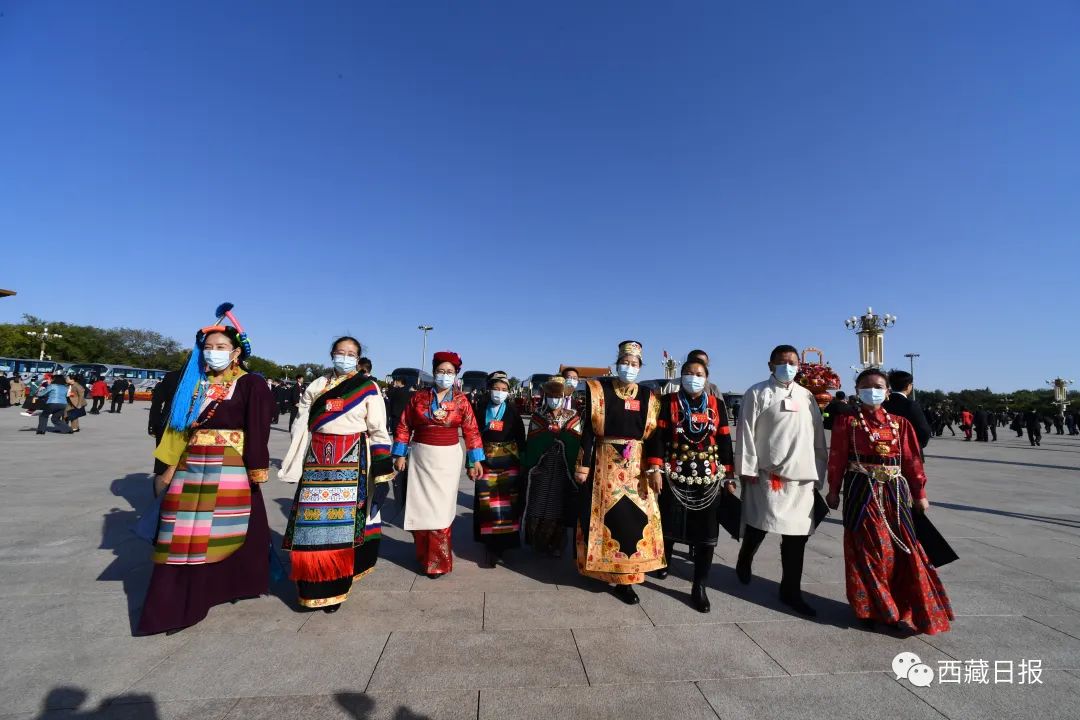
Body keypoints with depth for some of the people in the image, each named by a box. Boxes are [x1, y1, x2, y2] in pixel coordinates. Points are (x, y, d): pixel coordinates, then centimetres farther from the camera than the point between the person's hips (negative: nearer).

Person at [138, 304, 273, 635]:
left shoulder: (251, 385, -5)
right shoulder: (195, 383, 12)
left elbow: (257, 432, -10)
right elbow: (180, 429, 13)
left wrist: (256, 470, -15)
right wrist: (168, 471, 12)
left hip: (230, 470, -5)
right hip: (192, 469, 5)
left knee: (227, 530, 6)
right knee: (183, 537, 6)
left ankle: (230, 584, 29)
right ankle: (175, 605, 17)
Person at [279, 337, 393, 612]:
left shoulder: (368, 388, 2)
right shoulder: (316, 386, 11)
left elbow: (378, 431, -1)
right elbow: (301, 426, 12)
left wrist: (382, 472, -6)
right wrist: (296, 463, 7)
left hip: (352, 462, -3)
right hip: (318, 460, 3)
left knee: (344, 524, -2)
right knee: (314, 522, 3)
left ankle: (335, 587, 12)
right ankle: (313, 585, 19)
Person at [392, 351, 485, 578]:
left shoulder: (461, 400, 0)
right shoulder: (418, 397, 2)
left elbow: (471, 431, 0)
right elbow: (404, 426, 5)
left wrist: (476, 461, -3)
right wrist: (400, 455, 1)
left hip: (447, 459, -1)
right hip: (420, 457, 1)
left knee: (440, 509, -2)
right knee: (420, 507, 6)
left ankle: (438, 561, 12)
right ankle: (424, 554, 27)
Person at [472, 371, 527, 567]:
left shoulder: (513, 412, 2)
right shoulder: (481, 410, 1)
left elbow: (520, 440, 6)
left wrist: (522, 461, 3)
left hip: (509, 463, 0)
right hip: (486, 462, 0)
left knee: (508, 505, 0)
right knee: (488, 505, -1)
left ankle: (503, 542, 14)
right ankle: (491, 545, 11)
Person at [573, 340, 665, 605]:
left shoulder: (647, 396, 6)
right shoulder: (599, 391, -1)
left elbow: (652, 436, 6)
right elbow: (588, 431, -3)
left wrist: (654, 468, -3)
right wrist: (583, 466, -6)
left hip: (636, 465, 2)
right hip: (605, 463, -2)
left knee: (635, 516, 2)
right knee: (606, 515, 2)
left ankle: (625, 578, 13)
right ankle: (605, 568, 23)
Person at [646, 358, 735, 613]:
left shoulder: (717, 405, 7)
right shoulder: (668, 402, 0)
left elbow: (724, 443, 8)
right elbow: (658, 438, -5)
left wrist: (728, 477, 6)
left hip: (709, 478, 2)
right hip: (674, 476, -1)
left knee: (706, 533, 3)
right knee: (669, 525, 9)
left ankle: (699, 587, 16)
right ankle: (664, 561, 40)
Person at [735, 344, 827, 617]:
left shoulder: (807, 396, 12)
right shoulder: (757, 393, -1)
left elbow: (818, 437, 12)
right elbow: (747, 431, -6)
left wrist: (819, 474, 8)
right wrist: (748, 469, -11)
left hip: (803, 477, 4)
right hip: (768, 475, -4)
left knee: (797, 534, 7)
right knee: (759, 526, 2)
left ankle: (791, 591, 21)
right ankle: (744, 562, 33)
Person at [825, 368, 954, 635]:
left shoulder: (899, 423, 8)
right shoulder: (848, 422, -2)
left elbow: (912, 459, 10)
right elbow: (837, 458, -2)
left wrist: (919, 493, 8)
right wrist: (834, 490, -3)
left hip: (894, 492, 3)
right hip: (862, 492, -3)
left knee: (902, 549, 6)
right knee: (866, 550, 3)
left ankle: (903, 608, 22)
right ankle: (869, 607, 17)